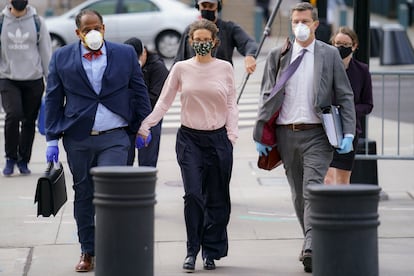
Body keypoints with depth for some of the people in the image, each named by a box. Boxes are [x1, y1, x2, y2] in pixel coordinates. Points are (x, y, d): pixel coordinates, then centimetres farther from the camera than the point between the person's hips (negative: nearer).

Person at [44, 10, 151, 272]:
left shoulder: (126, 54, 3)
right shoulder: (62, 58, 4)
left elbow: (139, 91, 10)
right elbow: (53, 99, 6)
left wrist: (143, 127, 9)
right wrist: (52, 139, 3)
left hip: (114, 138, -1)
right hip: (78, 139, 2)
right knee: (83, 196, 8)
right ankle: (88, 252, 20)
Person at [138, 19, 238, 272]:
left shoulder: (225, 68, 4)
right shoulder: (181, 68, 3)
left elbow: (231, 104, 7)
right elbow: (164, 101, 5)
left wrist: (232, 135, -2)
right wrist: (144, 126, -3)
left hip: (218, 138, 1)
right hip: (189, 139, -1)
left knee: (217, 199, 4)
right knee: (193, 194, -12)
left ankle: (211, 252, 15)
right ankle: (192, 251, -3)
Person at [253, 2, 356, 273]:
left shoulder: (330, 55, 3)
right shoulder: (278, 56, 9)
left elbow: (345, 96, 3)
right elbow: (267, 97, 11)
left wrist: (348, 133, -6)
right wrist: (260, 134, 5)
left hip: (317, 134, -3)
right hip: (286, 133, 3)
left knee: (312, 190, -15)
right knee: (298, 194, 10)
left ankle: (311, 249, -21)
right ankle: (313, 243, 22)